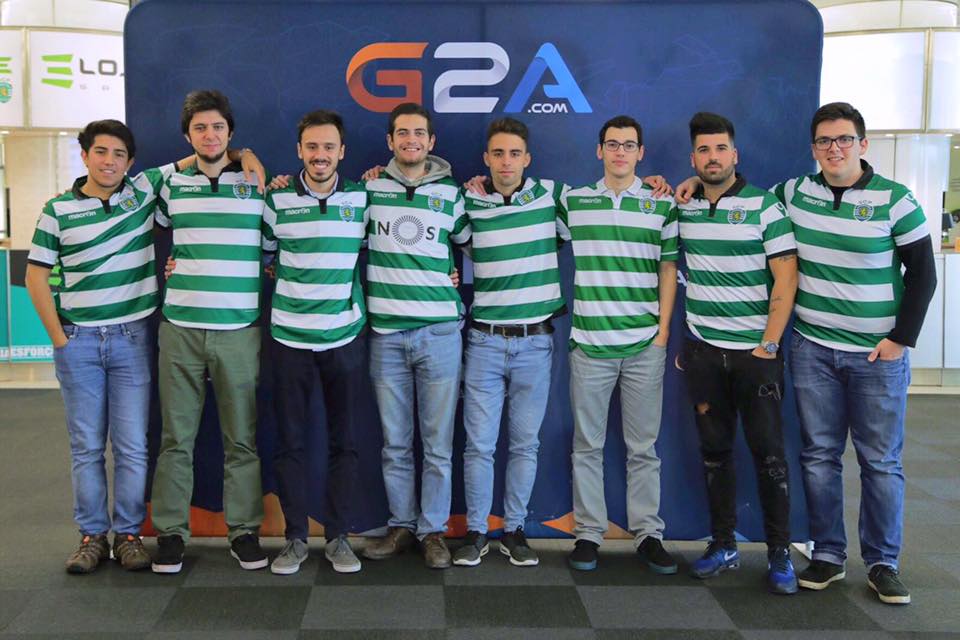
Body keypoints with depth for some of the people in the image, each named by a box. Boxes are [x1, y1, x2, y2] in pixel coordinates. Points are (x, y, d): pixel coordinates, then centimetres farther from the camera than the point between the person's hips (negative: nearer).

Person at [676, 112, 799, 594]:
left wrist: (770, 344, -11)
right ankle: (723, 545, 20)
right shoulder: (683, 209, 6)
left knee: (768, 451, -1)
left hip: (756, 351, -4)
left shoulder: (764, 206, -5)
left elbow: (786, 280, -8)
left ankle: (780, 554, 9)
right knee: (714, 449, 9)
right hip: (703, 351, 4)